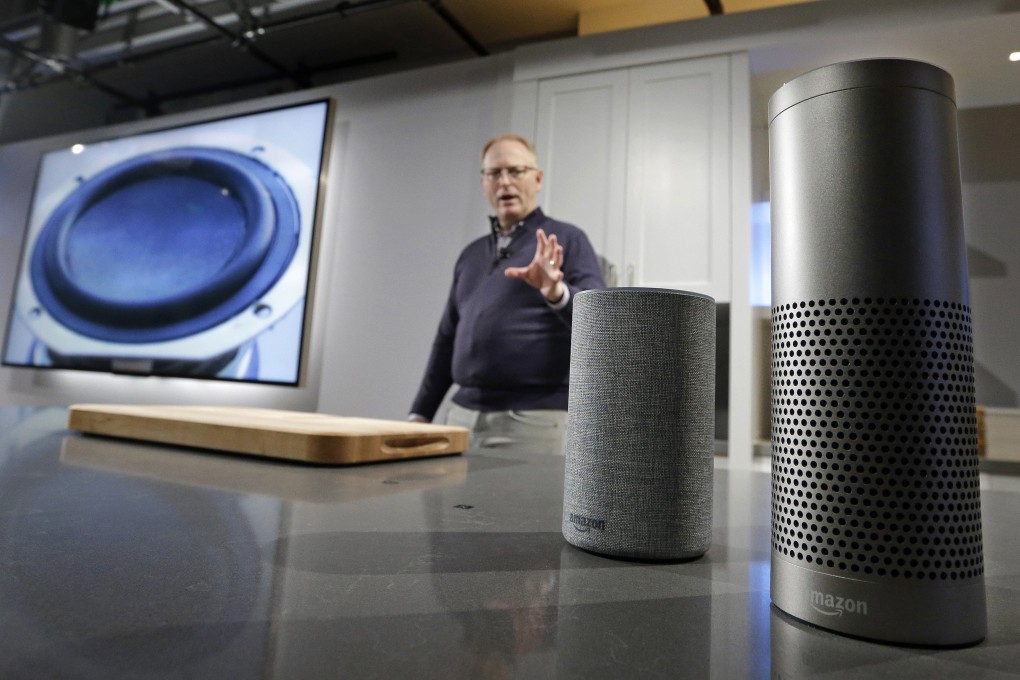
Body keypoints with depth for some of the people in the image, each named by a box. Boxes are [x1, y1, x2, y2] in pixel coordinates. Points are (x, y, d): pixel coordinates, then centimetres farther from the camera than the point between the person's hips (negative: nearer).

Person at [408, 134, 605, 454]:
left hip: (535, 418, -5)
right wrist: (420, 414, 13)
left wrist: (557, 293, -31)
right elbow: (447, 340, 17)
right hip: (463, 413, 5)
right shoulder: (471, 253, 16)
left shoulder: (566, 240, 0)